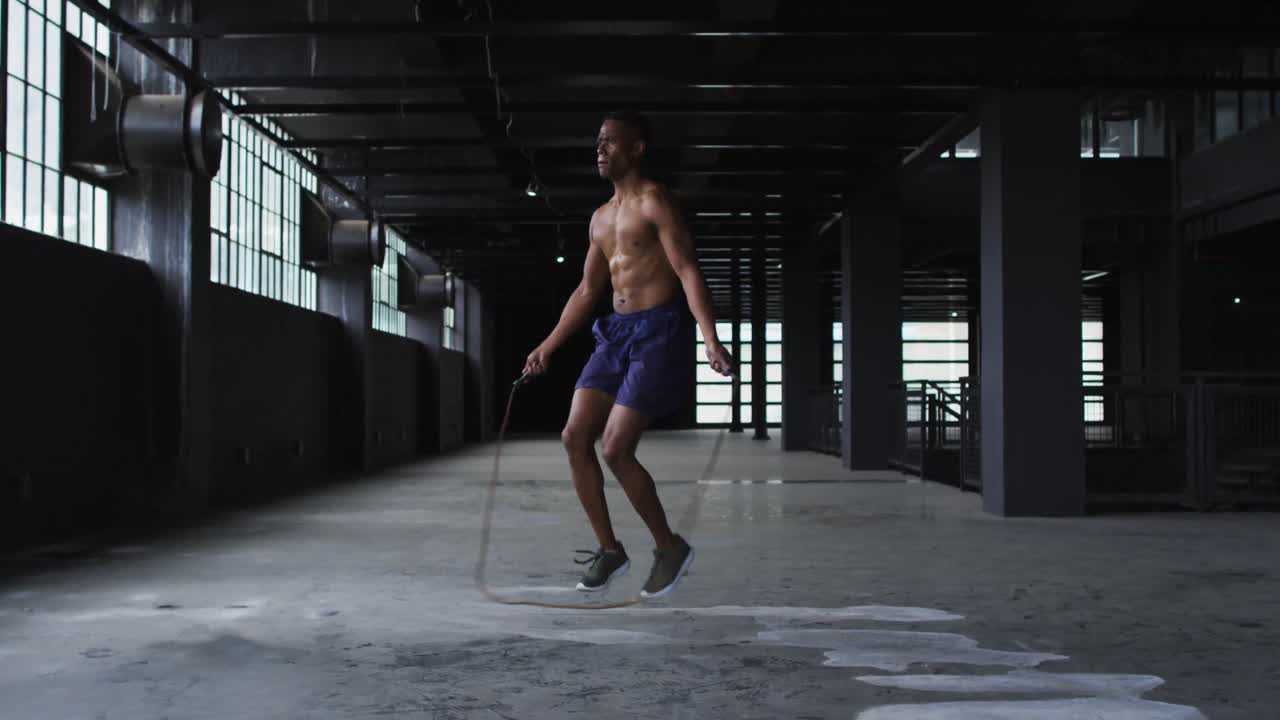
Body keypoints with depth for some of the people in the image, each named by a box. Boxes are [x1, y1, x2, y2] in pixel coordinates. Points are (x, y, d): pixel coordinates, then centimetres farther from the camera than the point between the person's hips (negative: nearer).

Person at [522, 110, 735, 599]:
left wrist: (711, 340, -29)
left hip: (660, 332, -8)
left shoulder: (654, 201, -8)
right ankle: (609, 549, 10)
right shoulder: (601, 219, 17)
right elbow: (587, 291, 24)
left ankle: (670, 548, 6)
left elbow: (689, 273, -17)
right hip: (616, 333, 8)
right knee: (575, 438, -2)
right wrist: (548, 346, 22)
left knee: (616, 449, -13)